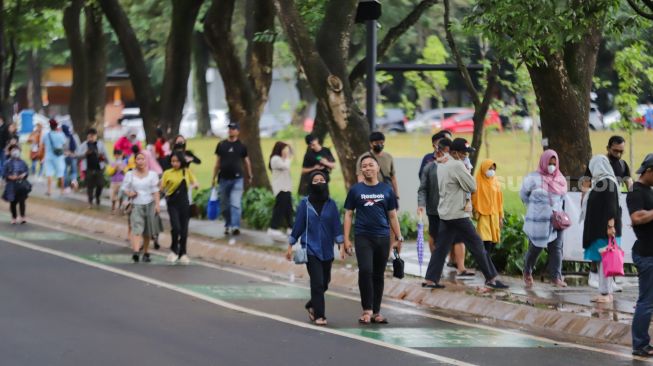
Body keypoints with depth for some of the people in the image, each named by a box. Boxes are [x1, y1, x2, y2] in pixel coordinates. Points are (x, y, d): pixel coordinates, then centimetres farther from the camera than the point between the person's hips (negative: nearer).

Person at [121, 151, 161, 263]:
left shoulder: (152, 174, 3)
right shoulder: (130, 175, 4)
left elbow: (155, 191, 2)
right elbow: (125, 188, 9)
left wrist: (157, 204, -7)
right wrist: (129, 194, -12)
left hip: (149, 205, 1)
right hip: (136, 205, -1)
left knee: (147, 232, 8)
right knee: (137, 229, -18)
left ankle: (146, 253, 22)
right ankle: (135, 252, -32)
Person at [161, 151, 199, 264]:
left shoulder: (187, 171, 5)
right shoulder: (167, 173, -1)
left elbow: (195, 183, 10)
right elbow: (162, 188, -1)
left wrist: (195, 185, -11)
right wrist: (160, 186, -22)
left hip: (184, 203, 2)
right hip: (172, 203, -2)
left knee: (184, 229, 5)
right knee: (176, 227, -16)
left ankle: (182, 253, 19)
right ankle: (174, 250, 6)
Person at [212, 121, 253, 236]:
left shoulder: (241, 146, 2)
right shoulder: (221, 145, 6)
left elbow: (246, 161, 12)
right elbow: (218, 162, 11)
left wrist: (250, 176, 13)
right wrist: (214, 177, 10)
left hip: (237, 179, -3)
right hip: (224, 178, 3)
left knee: (235, 204, -14)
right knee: (225, 205, 10)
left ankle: (235, 226, -20)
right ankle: (227, 225, 23)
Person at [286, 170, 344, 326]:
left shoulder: (331, 204, 4)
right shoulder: (304, 204, -1)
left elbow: (336, 226, 4)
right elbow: (298, 225, 2)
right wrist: (290, 246, 2)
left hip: (327, 250, 3)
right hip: (311, 249, -3)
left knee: (324, 283, 11)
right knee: (317, 282, -11)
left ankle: (312, 305, 36)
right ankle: (319, 315, -6)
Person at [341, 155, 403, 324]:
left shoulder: (386, 190, 8)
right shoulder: (355, 190, 5)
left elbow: (392, 215, 12)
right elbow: (348, 215, 6)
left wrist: (399, 238, 7)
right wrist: (346, 239, -1)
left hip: (382, 237, 2)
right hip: (363, 237, -2)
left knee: (378, 275, 6)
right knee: (365, 271, -16)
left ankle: (376, 312, 14)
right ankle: (367, 310, -9)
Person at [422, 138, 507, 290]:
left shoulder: (441, 165, 12)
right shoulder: (457, 165, -17)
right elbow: (472, 187, -13)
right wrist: (466, 171, 1)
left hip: (444, 213, 9)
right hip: (458, 214, -9)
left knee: (441, 247, 9)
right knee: (477, 245, -1)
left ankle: (430, 280, 4)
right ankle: (491, 278, 3)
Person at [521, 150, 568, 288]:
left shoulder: (560, 179, 6)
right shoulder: (533, 178, -7)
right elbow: (523, 194, 5)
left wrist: (557, 210, 7)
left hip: (555, 221, 3)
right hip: (538, 221, -3)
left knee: (556, 249, -5)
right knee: (535, 249, 7)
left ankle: (556, 277, -4)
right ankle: (527, 273, 30)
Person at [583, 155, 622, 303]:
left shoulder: (607, 183, -14)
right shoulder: (601, 182, 13)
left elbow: (611, 206, -19)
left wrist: (610, 225, -23)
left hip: (604, 229, -10)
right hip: (599, 228, 10)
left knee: (603, 260, -8)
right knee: (601, 260, 11)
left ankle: (606, 293, -7)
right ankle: (606, 293, 15)